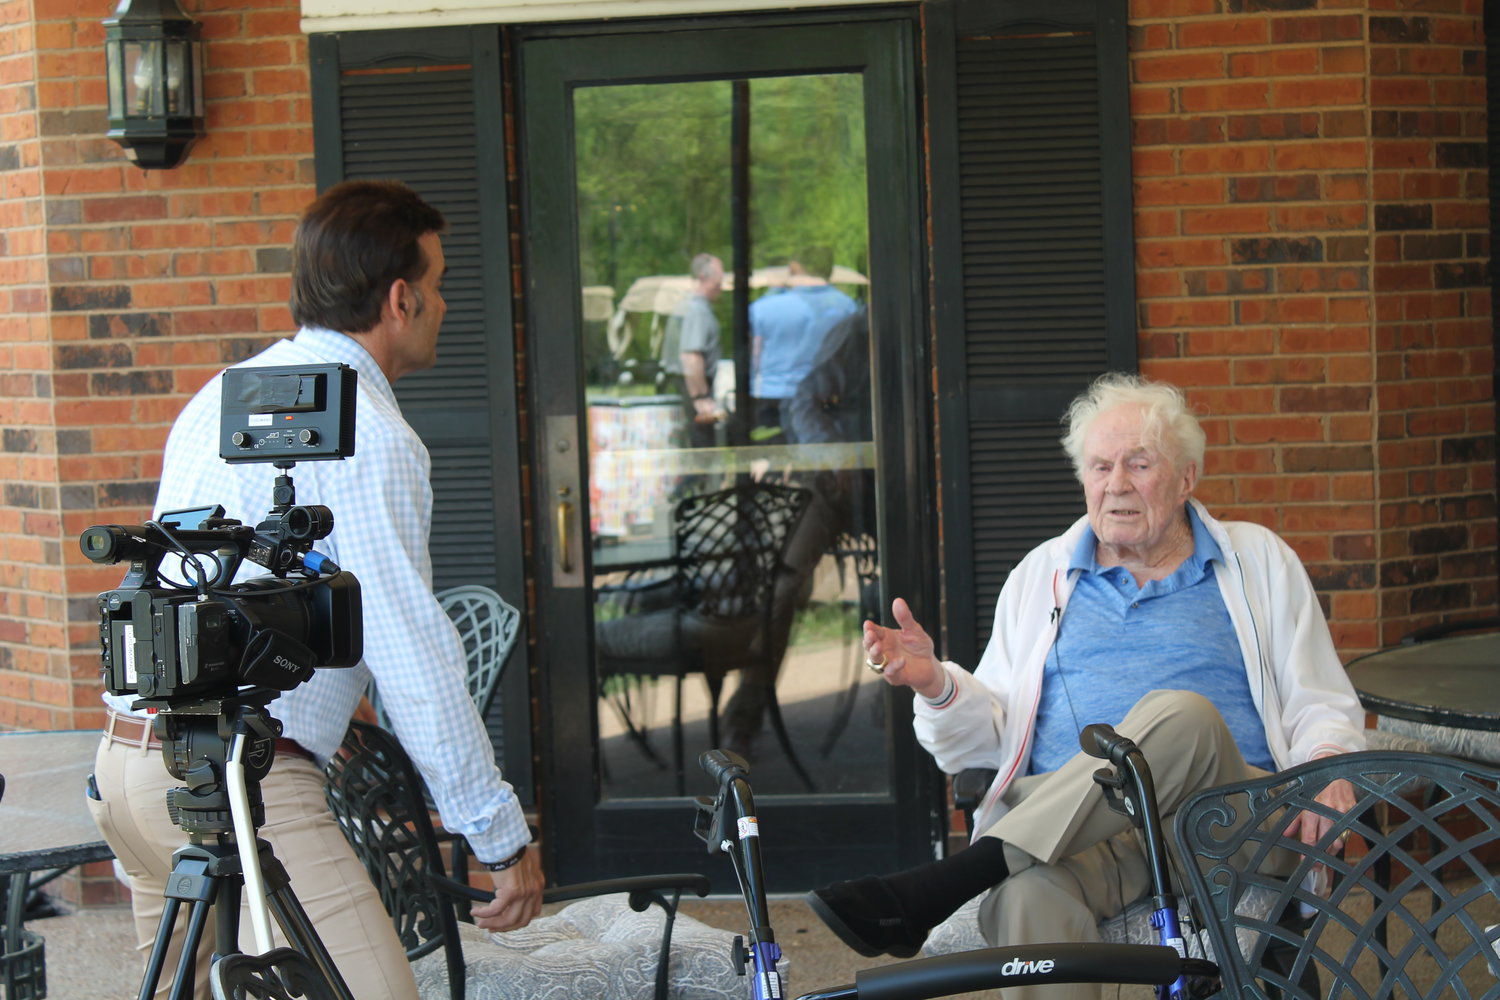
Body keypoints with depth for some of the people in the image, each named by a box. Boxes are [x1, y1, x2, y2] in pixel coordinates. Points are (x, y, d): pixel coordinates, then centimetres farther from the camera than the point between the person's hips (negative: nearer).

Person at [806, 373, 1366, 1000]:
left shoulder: (1259, 561, 20)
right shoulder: (1041, 574, 23)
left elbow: (1321, 708, 17)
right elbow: (990, 736, 21)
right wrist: (937, 685, -1)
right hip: (1070, 836, 1)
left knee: (1182, 716, -37)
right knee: (1029, 898, -38)